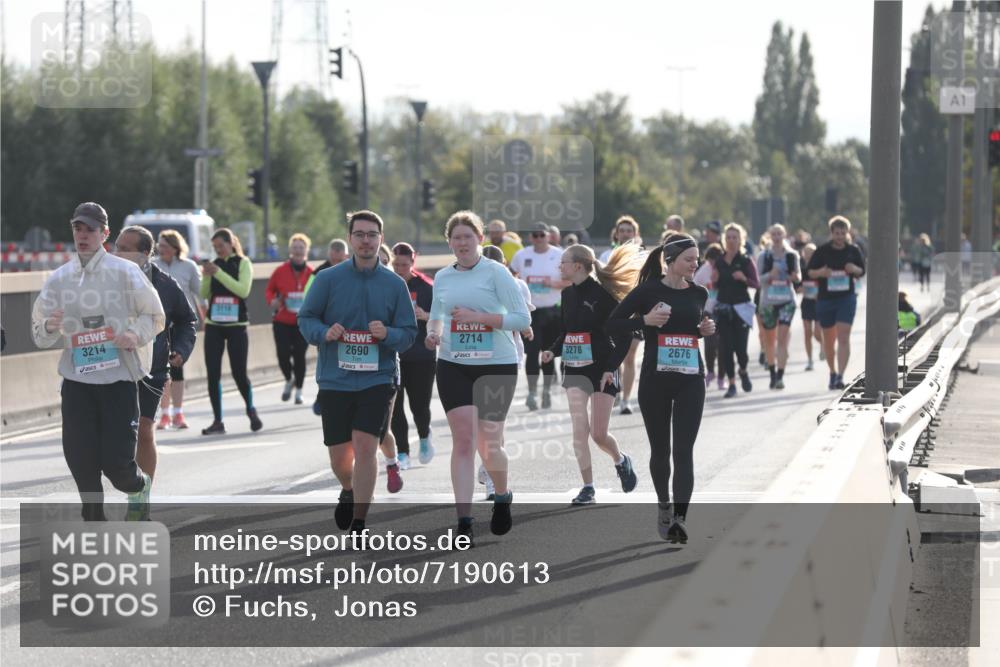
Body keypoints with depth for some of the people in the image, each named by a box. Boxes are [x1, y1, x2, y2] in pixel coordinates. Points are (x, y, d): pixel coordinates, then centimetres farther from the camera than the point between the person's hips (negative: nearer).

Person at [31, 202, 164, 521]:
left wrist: (136, 335, -14)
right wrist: (49, 327, -13)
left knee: (116, 461, -8)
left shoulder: (124, 272, -1)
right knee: (79, 458, -2)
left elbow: (155, 317, 6)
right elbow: (40, 336, 10)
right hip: (76, 378, 3)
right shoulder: (58, 279, 7)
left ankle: (139, 486, 28)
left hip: (118, 377, -3)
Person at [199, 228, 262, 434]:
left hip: (237, 326, -4)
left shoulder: (242, 263, -1)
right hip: (213, 325, 4)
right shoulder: (215, 264, 9)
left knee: (239, 373, -2)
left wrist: (219, 273, -19)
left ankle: (251, 411, 23)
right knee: (213, 374, -2)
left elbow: (243, 290, -16)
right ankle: (217, 421, 2)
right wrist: (207, 276, -11)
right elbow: (204, 295, 6)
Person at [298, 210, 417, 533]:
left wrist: (387, 334, -16)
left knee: (365, 446, -14)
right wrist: (325, 333, -17)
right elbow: (305, 319, 4)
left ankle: (359, 523, -3)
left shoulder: (395, 284, 3)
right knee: (339, 455, 6)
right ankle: (349, 491, 42)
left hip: (378, 379, -1)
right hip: (335, 381, 1)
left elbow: (409, 333, 5)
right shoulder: (328, 279, 0)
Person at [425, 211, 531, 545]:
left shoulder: (496, 273, -6)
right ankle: (463, 522, -9)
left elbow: (522, 318, -10)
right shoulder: (443, 277, 8)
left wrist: (478, 317, -18)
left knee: (489, 443, 4)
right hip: (453, 366, 3)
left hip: (497, 366, -3)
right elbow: (436, 315, 23)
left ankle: (503, 496, 36)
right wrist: (432, 333, 0)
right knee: (463, 439, -8)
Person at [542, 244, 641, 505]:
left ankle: (621, 461, 32)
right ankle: (587, 487, -2)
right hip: (574, 369, 5)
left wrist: (612, 366, -17)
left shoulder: (602, 295, -13)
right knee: (580, 428, -8)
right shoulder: (568, 294, 7)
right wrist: (553, 351, -2)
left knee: (599, 435, -1)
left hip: (602, 369, -5)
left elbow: (624, 334, -11)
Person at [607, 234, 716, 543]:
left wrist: (706, 329, 3)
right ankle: (664, 505, 32)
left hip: (690, 381, 2)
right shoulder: (648, 290, -5)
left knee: (683, 450, -10)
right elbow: (611, 325, -5)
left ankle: (679, 517, -17)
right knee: (660, 448, 10)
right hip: (655, 379, -2)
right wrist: (645, 320, -19)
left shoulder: (698, 293, 6)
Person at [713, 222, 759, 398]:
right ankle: (732, 383, 7)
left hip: (741, 308, -3)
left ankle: (743, 371, 25)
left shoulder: (746, 261, -2)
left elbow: (756, 284, -7)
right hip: (723, 309, 3)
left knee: (740, 347, -7)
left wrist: (744, 278, -25)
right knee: (726, 347, -3)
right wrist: (714, 280, -6)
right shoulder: (719, 261, 7)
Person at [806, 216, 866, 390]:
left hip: (846, 298, -1)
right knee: (828, 339, 11)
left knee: (843, 337, -14)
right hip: (825, 298, 1)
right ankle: (832, 372, 31)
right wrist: (821, 272, -19)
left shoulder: (853, 250, 2)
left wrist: (855, 270, -12)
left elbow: (862, 271, 12)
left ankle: (840, 376, -19)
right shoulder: (822, 251, -1)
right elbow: (810, 271, 3)